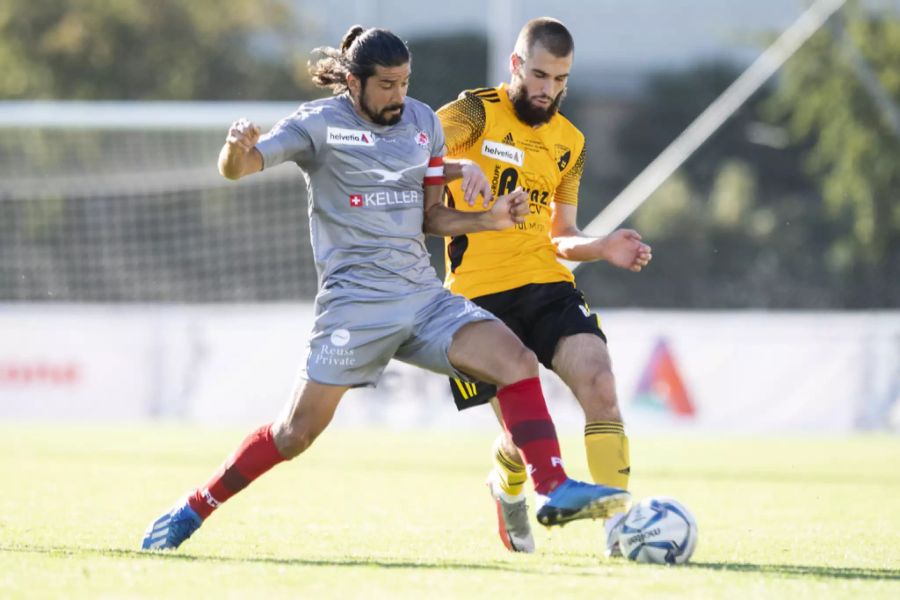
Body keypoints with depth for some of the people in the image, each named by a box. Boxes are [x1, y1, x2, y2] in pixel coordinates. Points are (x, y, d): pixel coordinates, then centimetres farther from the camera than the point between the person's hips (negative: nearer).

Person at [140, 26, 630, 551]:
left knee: (517, 360, -16)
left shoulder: (422, 122, 12)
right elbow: (236, 169, -12)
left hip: (423, 292, 5)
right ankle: (194, 509, 10)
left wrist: (491, 220, 0)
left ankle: (555, 492, -19)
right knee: (298, 431, -7)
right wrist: (237, 147, -36)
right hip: (356, 300, -5)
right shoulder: (320, 123, -4)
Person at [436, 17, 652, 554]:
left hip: (549, 287, 4)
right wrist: (458, 168, -37)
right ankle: (508, 489, 34)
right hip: (482, 293, -4)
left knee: (600, 385, -20)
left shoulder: (570, 142, 15)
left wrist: (603, 248, 0)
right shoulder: (477, 113, -2)